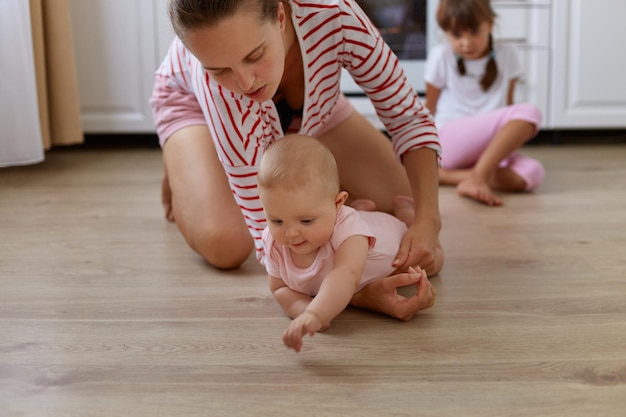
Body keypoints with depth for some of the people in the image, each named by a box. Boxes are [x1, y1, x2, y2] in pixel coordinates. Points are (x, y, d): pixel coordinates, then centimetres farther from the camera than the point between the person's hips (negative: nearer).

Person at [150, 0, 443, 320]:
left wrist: (427, 220, -41)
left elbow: (409, 117, -26)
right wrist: (358, 293, -57)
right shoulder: (215, 87, -44)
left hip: (307, 105, 3)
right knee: (225, 246, -29)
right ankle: (180, 173, 5)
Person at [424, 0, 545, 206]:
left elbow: (507, 104, 17)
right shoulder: (441, 57, -2)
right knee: (528, 112, -25)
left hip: (489, 148, 5)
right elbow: (430, 108, 6)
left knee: (532, 173, -30)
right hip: (448, 142, -4)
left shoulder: (507, 55, 8)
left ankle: (442, 175, -32)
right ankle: (479, 176, -36)